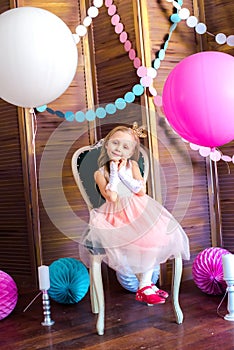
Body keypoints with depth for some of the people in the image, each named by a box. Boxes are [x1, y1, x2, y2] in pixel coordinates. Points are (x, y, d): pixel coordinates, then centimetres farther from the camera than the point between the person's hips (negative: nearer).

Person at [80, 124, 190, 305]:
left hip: (139, 211, 3)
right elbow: (112, 197, -14)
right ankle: (145, 285, -5)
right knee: (133, 245, -24)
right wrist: (114, 174, -10)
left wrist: (123, 174, -9)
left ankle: (145, 284, -6)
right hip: (116, 216, -2)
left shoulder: (132, 165, 7)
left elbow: (142, 191, -5)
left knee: (152, 240, -19)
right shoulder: (100, 173, 1)